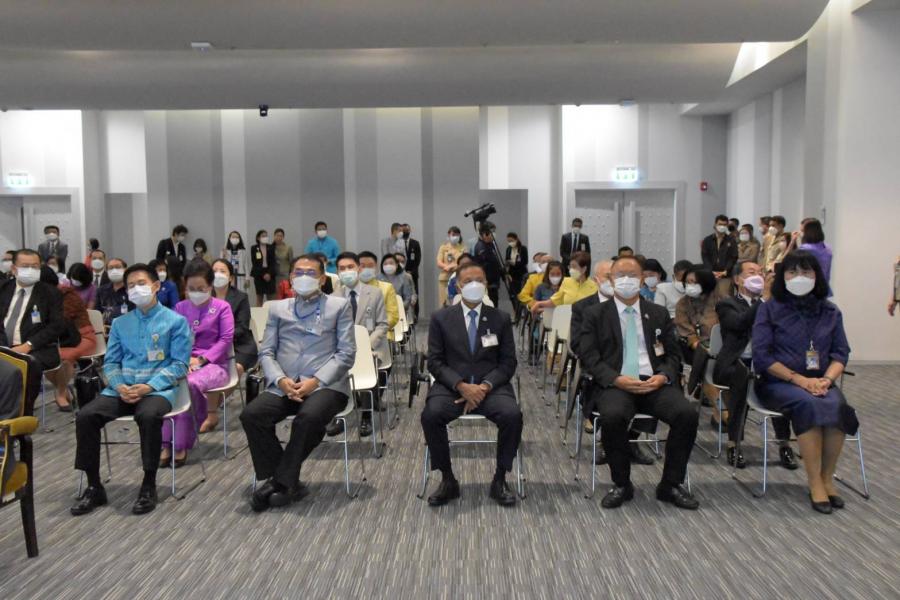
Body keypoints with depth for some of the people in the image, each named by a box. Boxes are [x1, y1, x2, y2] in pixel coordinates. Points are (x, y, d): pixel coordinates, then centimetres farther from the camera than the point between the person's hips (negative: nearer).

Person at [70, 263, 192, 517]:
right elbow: (110, 363, 14)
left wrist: (149, 386, -17)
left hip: (158, 389, -4)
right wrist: (119, 386, -9)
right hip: (122, 389, 5)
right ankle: (94, 487, -7)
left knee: (148, 416, -37)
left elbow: (179, 365, -3)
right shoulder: (120, 323, 17)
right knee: (85, 416, -21)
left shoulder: (175, 321, 3)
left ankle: (149, 486, -20)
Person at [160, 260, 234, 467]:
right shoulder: (180, 307, 17)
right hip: (183, 362, 3)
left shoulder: (222, 307, 6)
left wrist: (201, 359, -14)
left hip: (213, 363, -3)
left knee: (190, 384, -37)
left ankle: (181, 445, -27)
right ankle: (166, 444, -31)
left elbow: (226, 339, -3)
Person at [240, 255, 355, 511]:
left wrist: (316, 381, -13)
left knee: (309, 416, -35)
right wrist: (281, 380, -9)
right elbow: (266, 352, 12)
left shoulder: (339, 306, 10)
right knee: (251, 415, -23)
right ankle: (282, 481, -8)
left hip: (326, 385, -3)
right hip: (284, 385, 4)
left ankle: (283, 481, -14)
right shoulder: (277, 308, 19)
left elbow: (346, 353, 1)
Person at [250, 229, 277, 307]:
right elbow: (254, 263, -2)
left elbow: (273, 262, 2)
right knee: (259, 297, 2)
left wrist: (269, 273, -11)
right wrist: (263, 274, -9)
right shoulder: (254, 248, 1)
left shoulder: (271, 247, 5)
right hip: (258, 274, -1)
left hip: (270, 274, 1)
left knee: (271, 297, 0)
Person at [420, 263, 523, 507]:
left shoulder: (500, 319, 8)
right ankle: (448, 480, -10)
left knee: (513, 415, -29)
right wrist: (461, 386, -15)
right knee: (431, 415, -30)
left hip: (490, 387, 1)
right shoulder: (441, 318, 6)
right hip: (452, 386, 0)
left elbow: (508, 363, 5)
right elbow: (435, 361, 1)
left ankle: (500, 480, -8)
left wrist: (485, 386, -13)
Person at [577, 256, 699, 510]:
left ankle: (670, 484, -5)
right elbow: (588, 356, 1)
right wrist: (616, 379, -16)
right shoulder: (595, 315, 10)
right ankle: (621, 485, -10)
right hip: (615, 384, -2)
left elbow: (673, 354, 14)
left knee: (687, 414, -25)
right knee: (612, 416, -35)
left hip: (654, 383, 3)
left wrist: (663, 376, -8)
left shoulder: (659, 314, 17)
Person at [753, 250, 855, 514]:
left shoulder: (830, 312, 11)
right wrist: (800, 379, -16)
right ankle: (814, 483, -23)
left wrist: (826, 379, -15)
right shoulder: (770, 309, 0)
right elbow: (762, 356, -7)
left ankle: (827, 478, -14)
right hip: (778, 383, -3)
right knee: (808, 405, -34)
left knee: (837, 405, -30)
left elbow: (841, 353, 5)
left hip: (819, 382, 3)